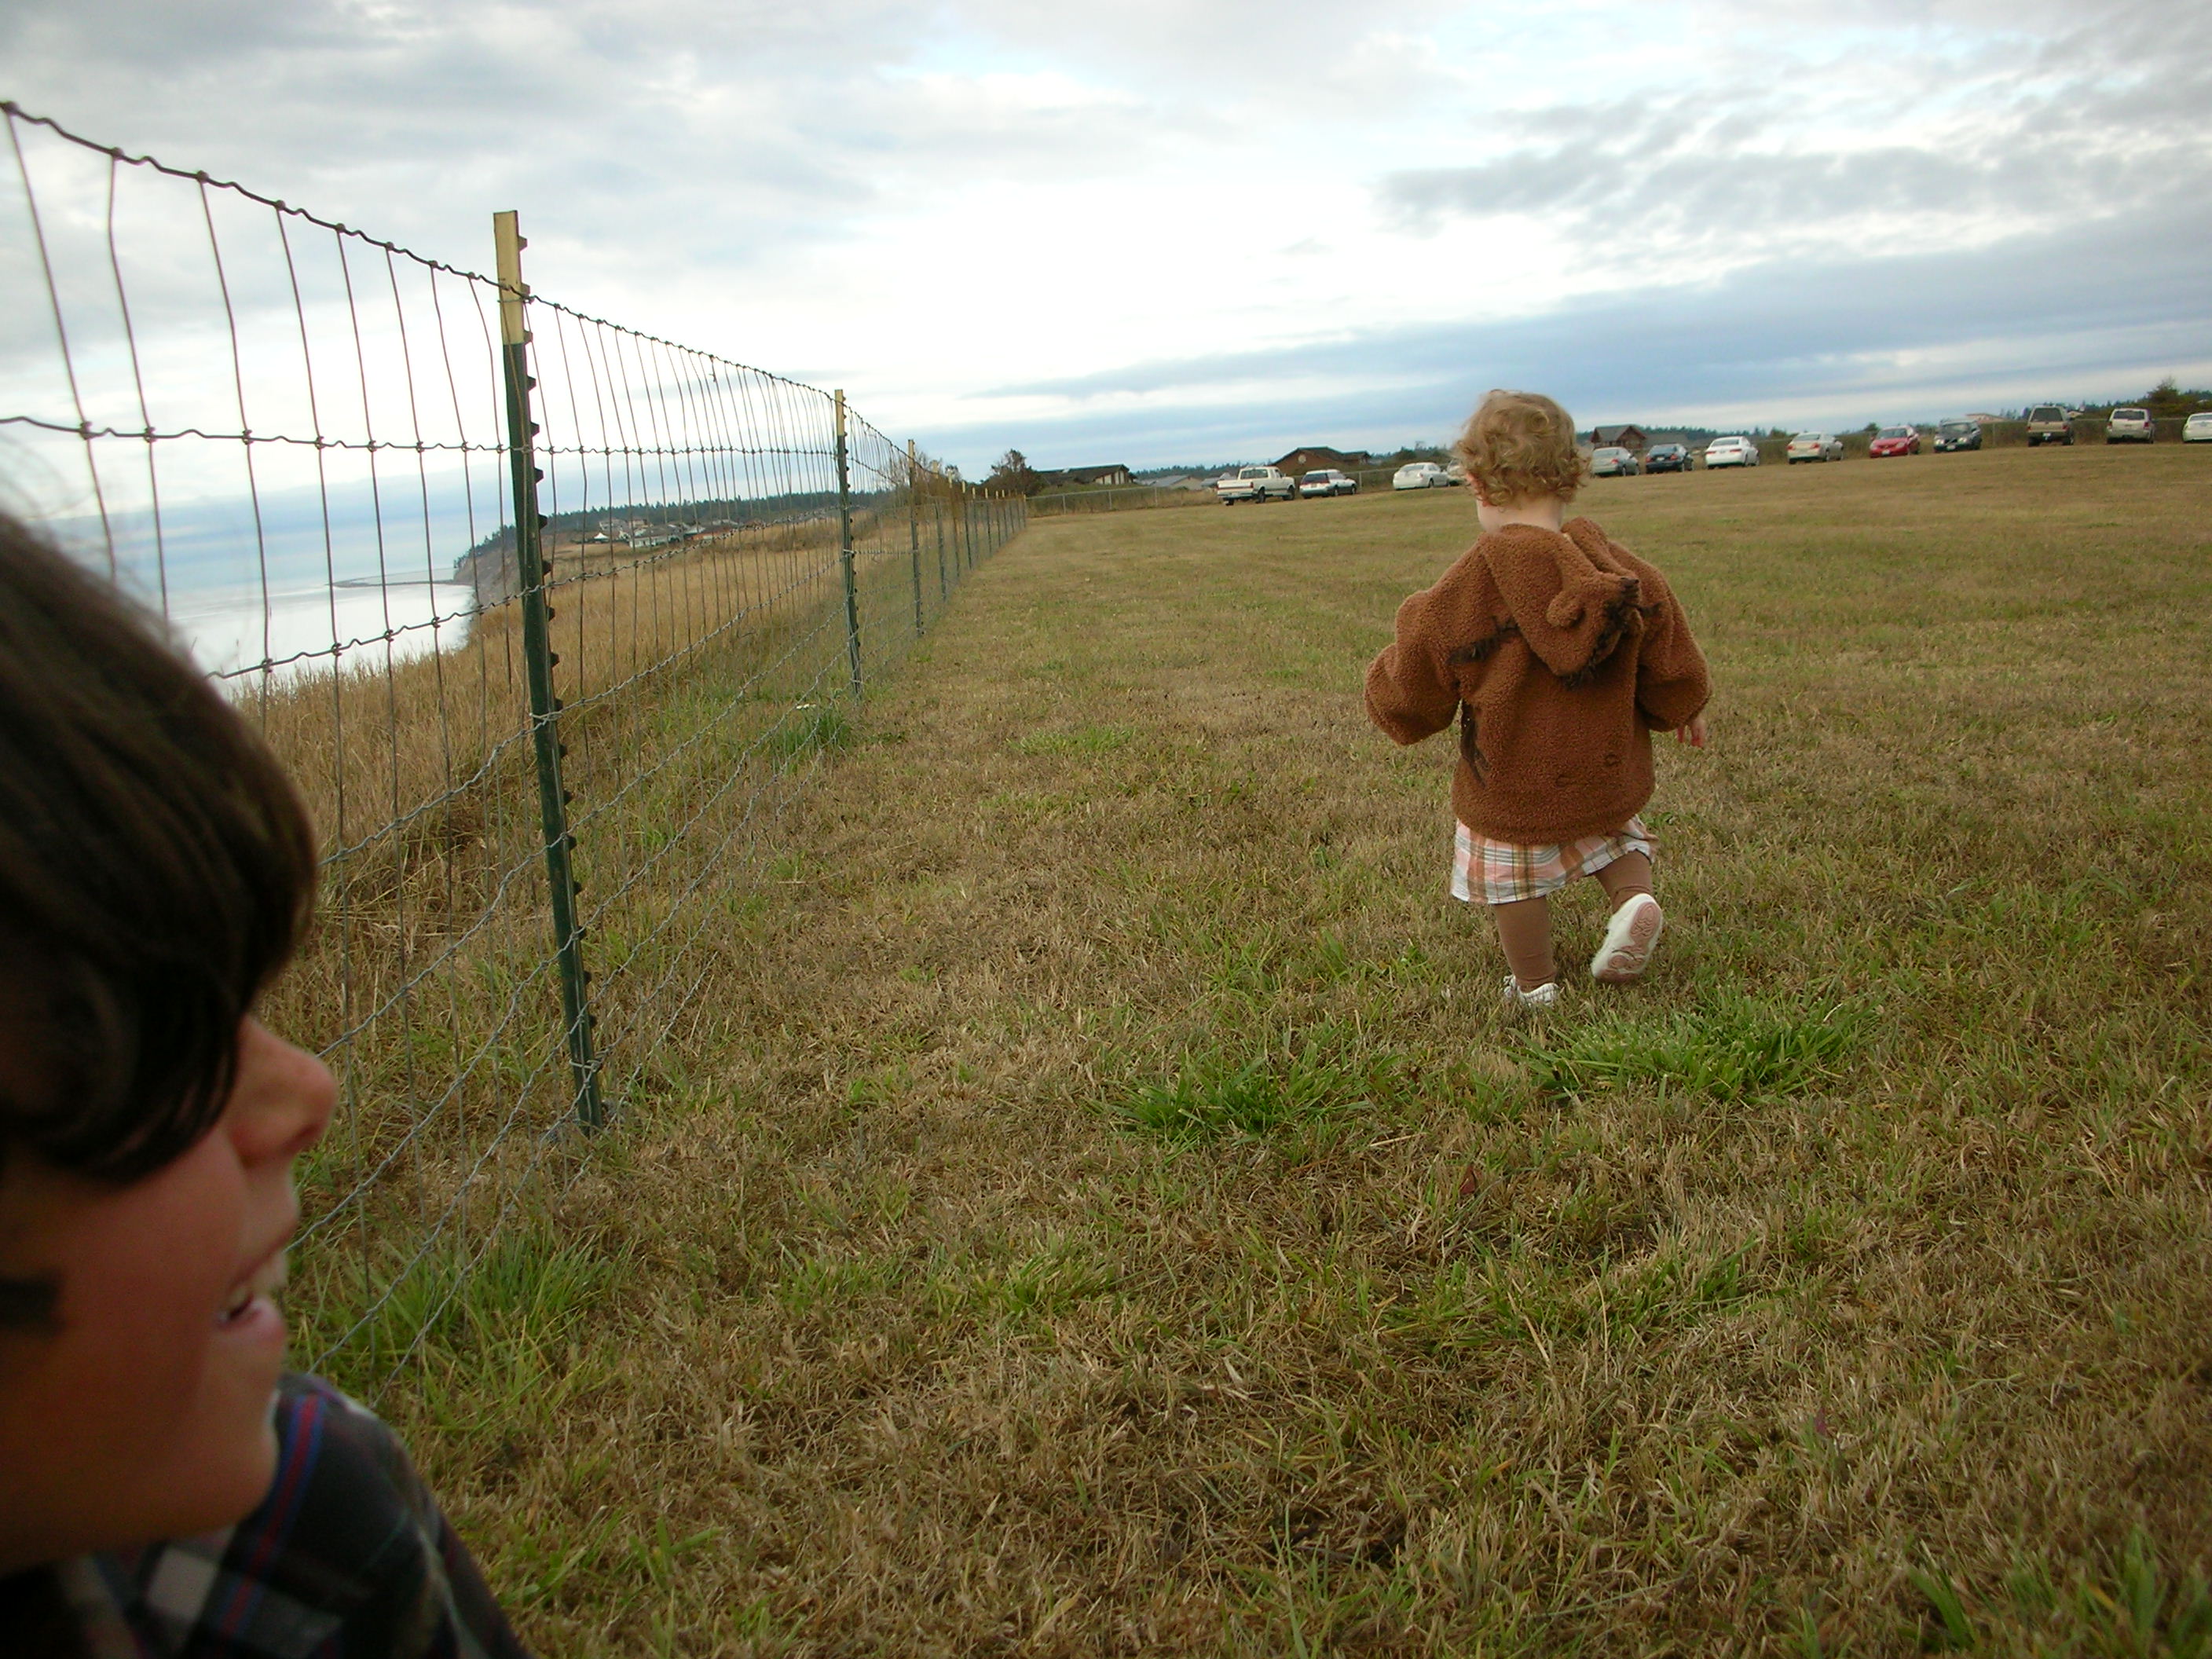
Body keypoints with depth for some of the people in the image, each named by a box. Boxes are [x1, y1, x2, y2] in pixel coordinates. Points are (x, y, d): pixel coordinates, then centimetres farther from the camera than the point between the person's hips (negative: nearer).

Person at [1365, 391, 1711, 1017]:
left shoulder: (1458, 595, -20)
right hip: (1609, 774, 3)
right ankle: (1634, 898, 2)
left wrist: (1383, 684, 15)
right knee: (1613, 835, 30)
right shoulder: (1626, 574, -10)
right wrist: (1684, 711, 24)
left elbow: (1413, 697, -8)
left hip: (1508, 788, -3)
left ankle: (1535, 990, 30)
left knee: (1513, 880, 17)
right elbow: (1672, 669, 3)